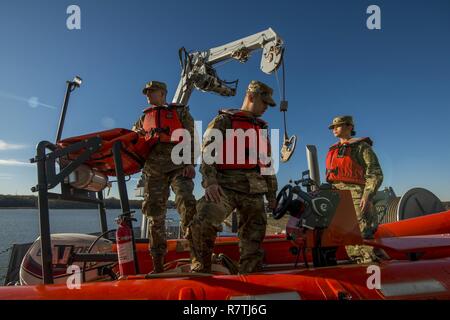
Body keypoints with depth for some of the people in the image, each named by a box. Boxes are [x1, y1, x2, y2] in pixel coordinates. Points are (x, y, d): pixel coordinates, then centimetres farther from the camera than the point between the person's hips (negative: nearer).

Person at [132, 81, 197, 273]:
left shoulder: (180, 111, 14)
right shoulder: (144, 117, 25)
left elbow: (191, 138, 3)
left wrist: (190, 163, -10)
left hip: (178, 165, -3)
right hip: (153, 169, 4)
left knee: (186, 203, -27)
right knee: (155, 214, 1)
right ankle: (158, 264, 8)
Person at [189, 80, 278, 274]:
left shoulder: (262, 129, 25)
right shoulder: (224, 120, 7)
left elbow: (267, 164, 28)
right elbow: (207, 152, -5)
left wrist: (272, 194, 23)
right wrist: (210, 181, -20)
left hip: (254, 192, 6)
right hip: (226, 186, -5)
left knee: (253, 239, 4)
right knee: (202, 225, -25)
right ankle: (200, 273, -8)